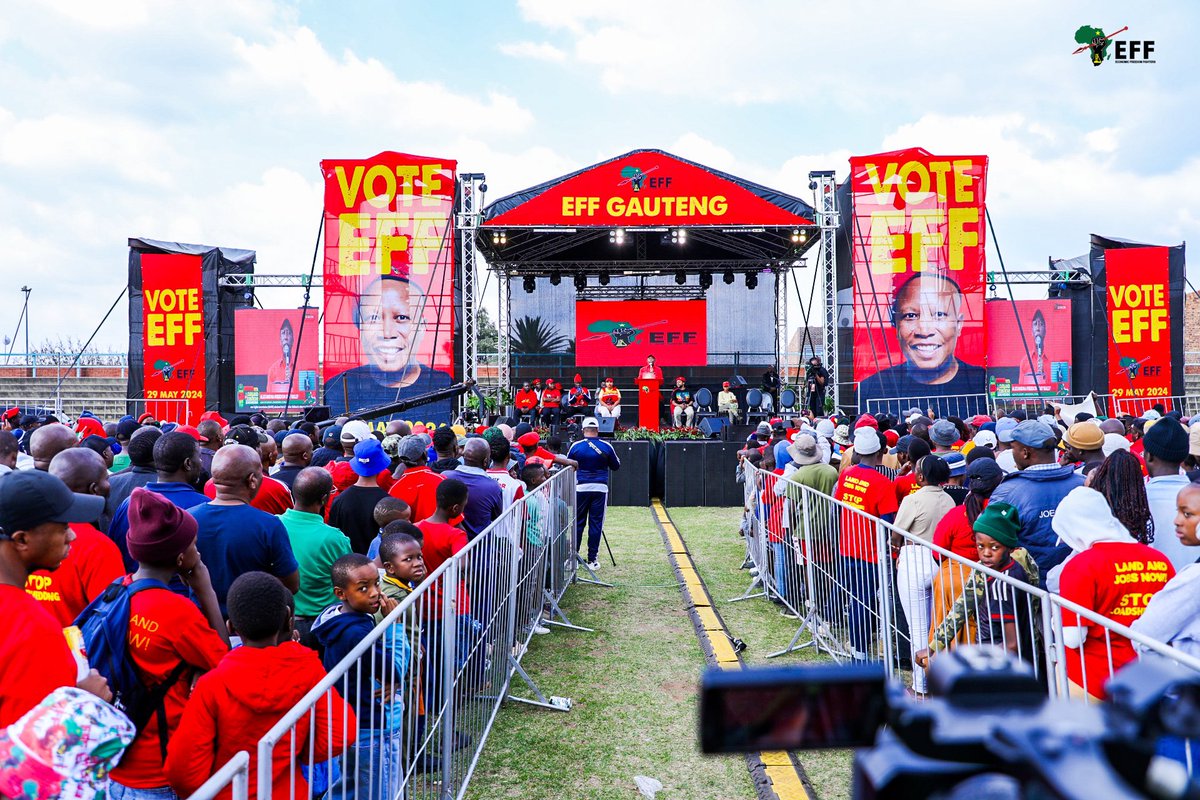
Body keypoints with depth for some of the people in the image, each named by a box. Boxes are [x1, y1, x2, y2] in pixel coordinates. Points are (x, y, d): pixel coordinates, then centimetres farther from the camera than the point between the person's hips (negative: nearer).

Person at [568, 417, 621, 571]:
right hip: (600, 489, 0)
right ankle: (592, 560, 5)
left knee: (577, 523, 9)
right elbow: (616, 466, 10)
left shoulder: (576, 446, -3)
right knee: (596, 524, 4)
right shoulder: (606, 446, -2)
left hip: (580, 488, 0)